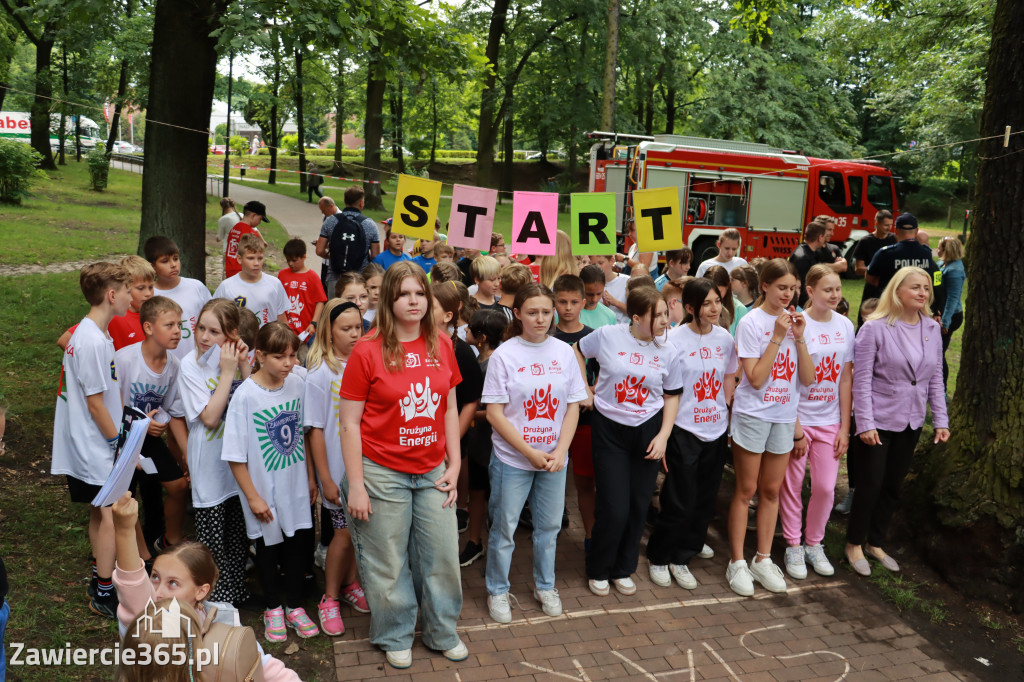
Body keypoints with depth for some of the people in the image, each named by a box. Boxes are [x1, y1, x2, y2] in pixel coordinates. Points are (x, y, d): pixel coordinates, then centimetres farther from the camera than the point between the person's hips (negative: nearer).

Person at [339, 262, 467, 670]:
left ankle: (443, 632, 35)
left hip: (432, 472, 4)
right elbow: (350, 423, -8)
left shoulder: (441, 345, 2)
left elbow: (450, 410, 9)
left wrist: (454, 465, 4)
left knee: (443, 555, 12)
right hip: (382, 473, -4)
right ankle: (396, 637, 34)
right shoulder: (367, 351, -10)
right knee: (388, 563, 10)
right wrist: (356, 485, -10)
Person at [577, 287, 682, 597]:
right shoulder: (608, 336, -10)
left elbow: (672, 396, 7)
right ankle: (597, 570, 22)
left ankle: (623, 569, 32)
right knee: (614, 509, -4)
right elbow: (577, 351, 8)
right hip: (609, 430, -3)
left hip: (648, 430, 3)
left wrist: (663, 435, -3)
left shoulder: (667, 353, -2)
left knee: (638, 506, 10)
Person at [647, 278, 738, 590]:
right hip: (684, 431, -5)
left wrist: (732, 422, 11)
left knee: (705, 499, 14)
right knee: (680, 501, -1)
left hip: (716, 430, 6)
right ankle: (659, 557, 20)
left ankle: (683, 554, 34)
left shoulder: (724, 337, 3)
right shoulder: (674, 339, -13)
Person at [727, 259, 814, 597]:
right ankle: (737, 563, 14)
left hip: (784, 417, 5)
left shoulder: (795, 321, 3)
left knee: (771, 490, 13)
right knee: (746, 490, 4)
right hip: (753, 414, -5)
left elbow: (808, 378, -2)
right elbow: (756, 378, -18)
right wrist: (777, 337, -20)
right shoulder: (751, 322, -11)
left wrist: (799, 338, -13)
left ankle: (763, 559, 25)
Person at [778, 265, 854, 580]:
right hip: (796, 418, -4)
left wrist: (845, 427, 2)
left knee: (826, 487, 7)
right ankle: (793, 546, 23)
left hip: (830, 420, 4)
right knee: (792, 485, 6)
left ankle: (814, 543, 27)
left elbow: (845, 379, 5)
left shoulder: (845, 326, 2)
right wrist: (795, 429, -12)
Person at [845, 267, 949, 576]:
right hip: (879, 421, -5)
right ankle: (854, 544, 21)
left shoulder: (932, 329, 3)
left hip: (911, 422, 5)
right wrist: (864, 423, -16)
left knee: (893, 485, 13)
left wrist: (941, 420, 4)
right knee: (871, 484, 2)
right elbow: (861, 379, -13)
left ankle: (875, 543, 29)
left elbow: (935, 379, 8)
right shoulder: (875, 328, -13)